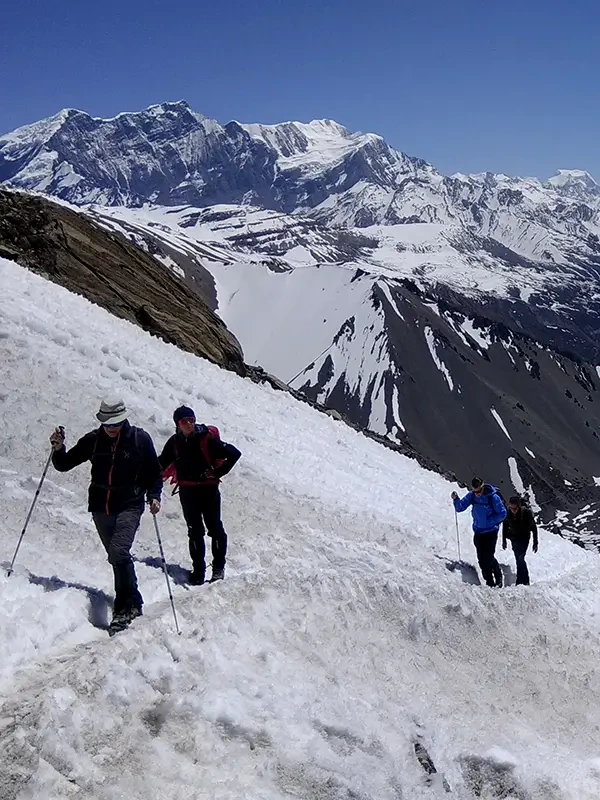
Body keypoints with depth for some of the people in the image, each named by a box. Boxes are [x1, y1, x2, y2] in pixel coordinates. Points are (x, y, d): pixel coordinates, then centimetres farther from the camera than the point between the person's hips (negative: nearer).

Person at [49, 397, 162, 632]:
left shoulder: (140, 439, -4)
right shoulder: (93, 440, 1)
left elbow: (154, 472, 6)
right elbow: (64, 465, 7)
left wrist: (154, 496, -6)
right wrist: (58, 449, -13)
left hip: (129, 507, -4)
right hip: (100, 508, 4)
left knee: (118, 553, -21)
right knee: (119, 557, 12)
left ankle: (125, 606, -11)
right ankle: (132, 602, 27)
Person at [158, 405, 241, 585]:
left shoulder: (207, 439, -10)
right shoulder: (174, 442, 3)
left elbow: (234, 454, -9)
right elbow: (162, 464, 14)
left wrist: (218, 473, -8)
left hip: (209, 489, -3)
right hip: (187, 491, 4)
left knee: (214, 527, 0)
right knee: (195, 530, 8)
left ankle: (218, 567, 10)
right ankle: (198, 570, 14)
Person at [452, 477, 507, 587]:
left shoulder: (493, 497, -15)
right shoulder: (471, 496, -2)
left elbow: (502, 514, -9)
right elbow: (460, 507, -1)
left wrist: (489, 521, -18)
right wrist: (456, 499, -20)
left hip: (491, 532, -5)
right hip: (478, 532, 5)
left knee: (488, 557, -11)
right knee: (482, 558, 4)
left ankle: (498, 577, 13)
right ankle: (489, 582, 17)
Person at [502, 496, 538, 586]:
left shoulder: (526, 512, -23)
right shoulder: (508, 513, -13)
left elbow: (534, 528, -14)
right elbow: (505, 526, 4)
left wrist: (535, 543, -13)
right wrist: (504, 541, 9)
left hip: (524, 538, -4)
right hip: (514, 538, 4)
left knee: (520, 558, -15)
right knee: (519, 559, 12)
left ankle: (521, 581, -9)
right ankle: (525, 580, 29)